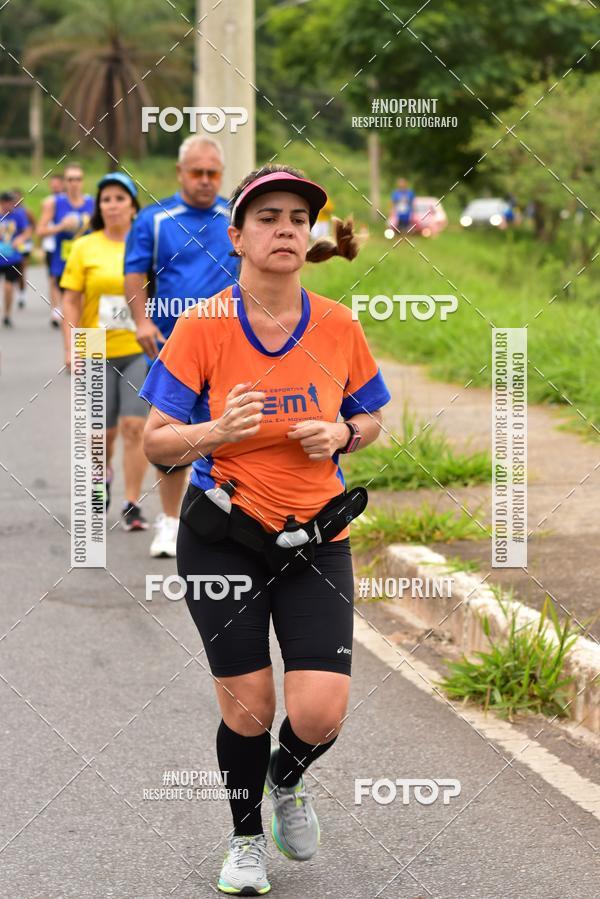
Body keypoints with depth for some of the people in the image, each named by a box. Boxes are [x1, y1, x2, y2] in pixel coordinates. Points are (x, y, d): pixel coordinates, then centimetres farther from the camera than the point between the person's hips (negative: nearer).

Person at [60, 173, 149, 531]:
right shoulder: (85, 248, 2)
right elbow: (71, 302, 3)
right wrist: (71, 348, -6)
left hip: (140, 349, -1)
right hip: (97, 352, 1)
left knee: (135, 426, -11)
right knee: (103, 430, 10)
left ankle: (133, 505, -5)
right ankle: (103, 473, 43)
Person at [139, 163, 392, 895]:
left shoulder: (339, 327, -5)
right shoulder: (202, 327, -11)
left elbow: (371, 419, 11)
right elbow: (157, 443, -7)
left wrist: (342, 435, -11)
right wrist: (217, 431, -26)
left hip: (317, 538, 2)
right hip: (223, 537, -1)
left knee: (320, 713, -8)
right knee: (248, 709, 4)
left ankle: (286, 781, 29)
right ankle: (246, 838, 33)